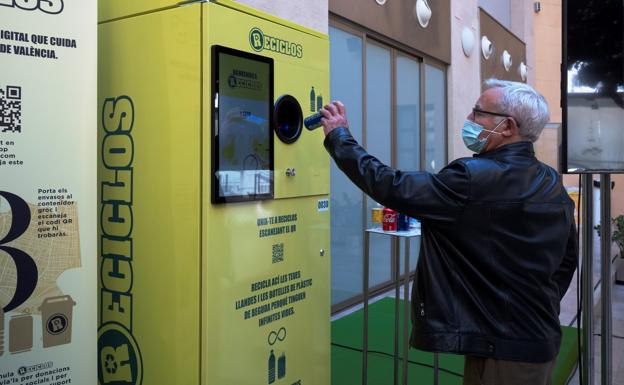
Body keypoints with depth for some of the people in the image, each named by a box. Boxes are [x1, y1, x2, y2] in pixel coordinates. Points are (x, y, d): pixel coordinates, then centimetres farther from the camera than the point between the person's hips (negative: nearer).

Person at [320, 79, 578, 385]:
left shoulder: (475, 179, -24)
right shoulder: (553, 183, 3)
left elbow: (392, 188, -22)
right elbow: (568, 257, 11)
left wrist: (339, 137, -11)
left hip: (501, 349, -8)